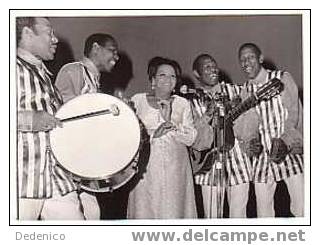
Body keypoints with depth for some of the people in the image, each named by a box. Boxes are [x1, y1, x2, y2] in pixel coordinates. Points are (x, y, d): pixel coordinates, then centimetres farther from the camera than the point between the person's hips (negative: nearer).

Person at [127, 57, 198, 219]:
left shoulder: (182, 104, 9)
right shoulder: (137, 100, 6)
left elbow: (190, 138, 1)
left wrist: (169, 121, -12)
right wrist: (153, 134, -13)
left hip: (174, 169, 1)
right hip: (146, 169, -1)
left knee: (173, 211, -2)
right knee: (145, 210, -2)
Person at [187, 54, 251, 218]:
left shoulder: (233, 91, 7)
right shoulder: (193, 100, 3)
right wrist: (208, 114, -20)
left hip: (237, 160, 1)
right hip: (209, 163, -1)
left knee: (238, 214, 4)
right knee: (211, 216, 2)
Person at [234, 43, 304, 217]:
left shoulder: (282, 78, 0)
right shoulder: (245, 90, 11)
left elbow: (293, 113, -10)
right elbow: (248, 120, -1)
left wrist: (285, 142, -26)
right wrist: (250, 141, -23)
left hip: (290, 150, -3)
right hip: (262, 157, 3)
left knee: (301, 209, -12)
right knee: (263, 211, 3)